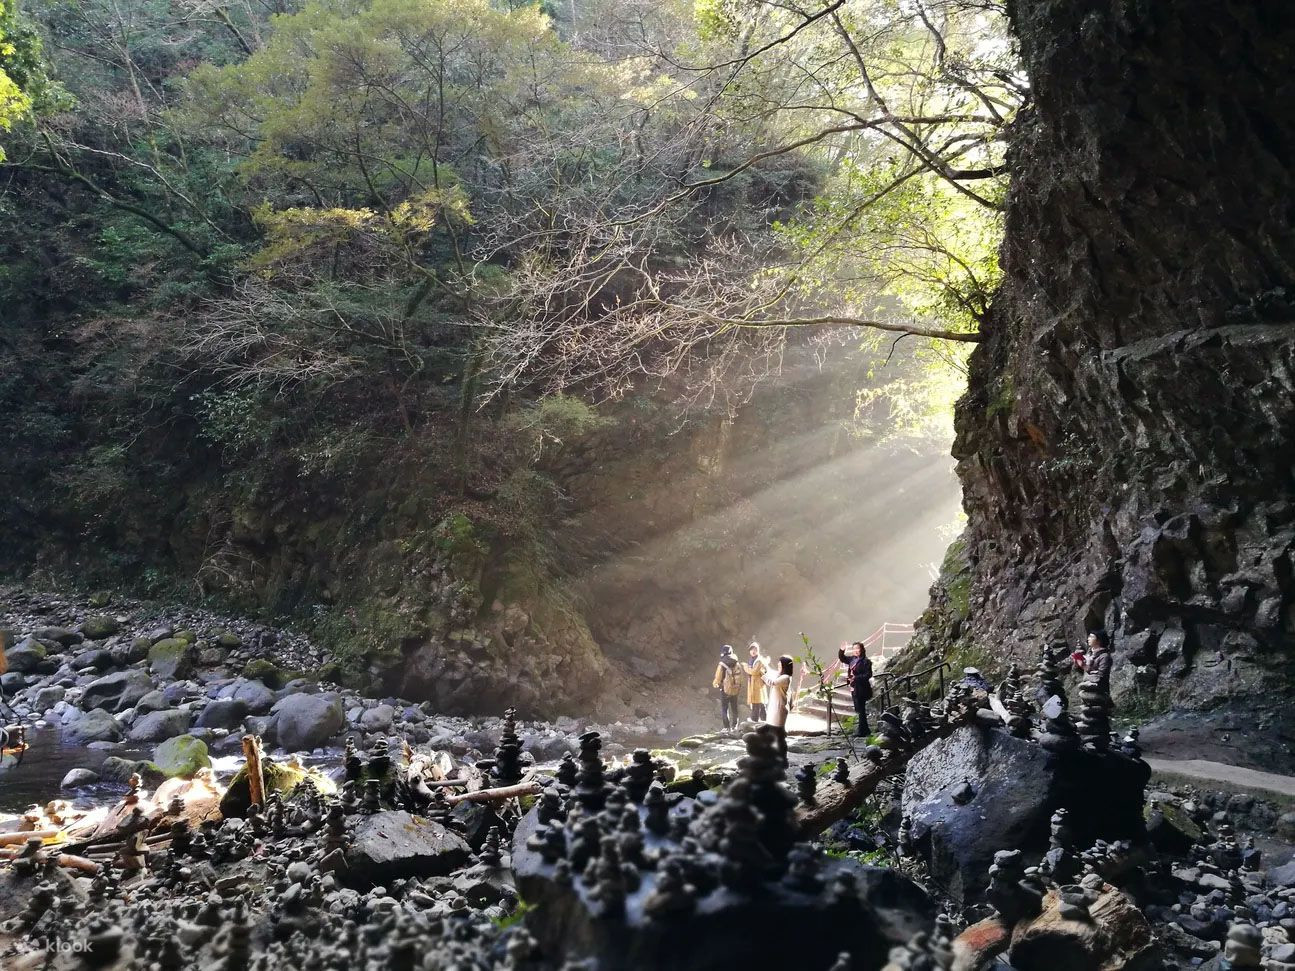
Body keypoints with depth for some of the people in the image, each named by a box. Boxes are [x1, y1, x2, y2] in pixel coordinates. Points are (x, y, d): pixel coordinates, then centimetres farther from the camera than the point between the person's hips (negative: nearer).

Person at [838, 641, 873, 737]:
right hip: (854, 688, 8)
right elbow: (842, 658, 24)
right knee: (858, 710, 15)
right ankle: (865, 730, 25)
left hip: (861, 689, -8)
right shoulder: (852, 659, 9)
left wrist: (856, 678, -23)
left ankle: (862, 730, 2)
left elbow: (868, 675, -17)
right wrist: (842, 650, 6)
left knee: (860, 709, -5)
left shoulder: (866, 661, -13)